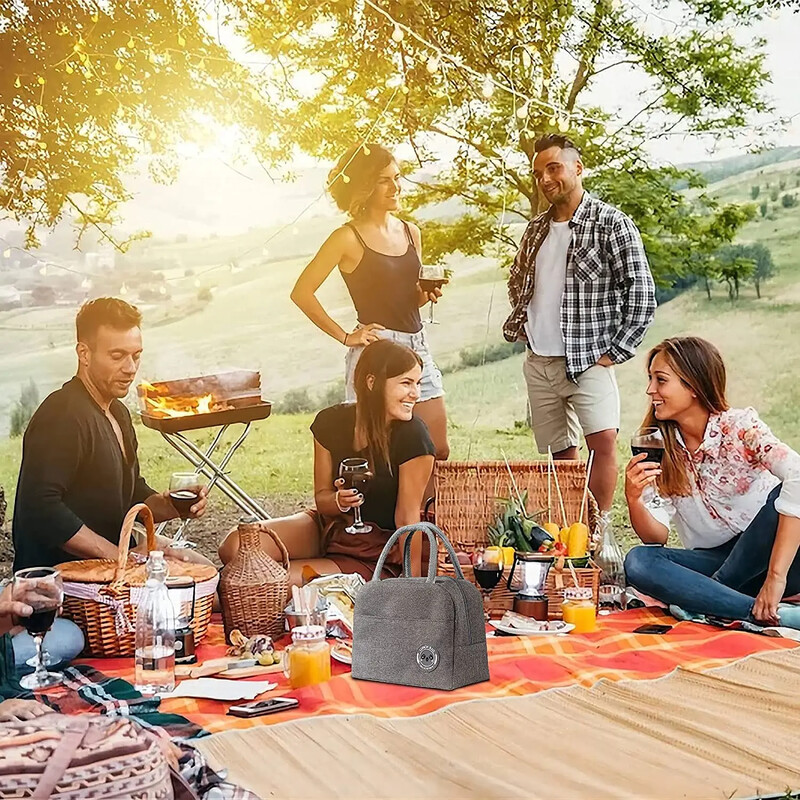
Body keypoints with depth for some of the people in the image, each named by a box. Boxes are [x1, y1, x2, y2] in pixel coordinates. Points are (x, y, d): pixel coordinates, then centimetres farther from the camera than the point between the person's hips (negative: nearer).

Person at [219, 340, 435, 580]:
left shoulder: (412, 437, -20)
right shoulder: (331, 422, -6)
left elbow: (408, 517, -16)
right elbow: (321, 498, 1)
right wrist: (339, 501, -23)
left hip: (374, 554, -5)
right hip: (326, 527, 5)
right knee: (235, 547, -15)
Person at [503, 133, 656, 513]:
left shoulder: (611, 224, -8)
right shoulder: (536, 229, 12)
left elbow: (641, 292, -11)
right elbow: (517, 282, 27)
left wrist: (614, 352, -13)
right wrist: (521, 325, 12)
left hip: (587, 361, -6)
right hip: (538, 364, 6)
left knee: (603, 441, -22)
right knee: (561, 456, 12)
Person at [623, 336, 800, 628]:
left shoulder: (740, 426, -13)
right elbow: (656, 536, -3)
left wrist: (775, 576, -38)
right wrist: (634, 498, -25)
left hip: (765, 556, -3)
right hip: (716, 562, 4)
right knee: (638, 562, -22)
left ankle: (700, 598, -17)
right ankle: (775, 614, -29)